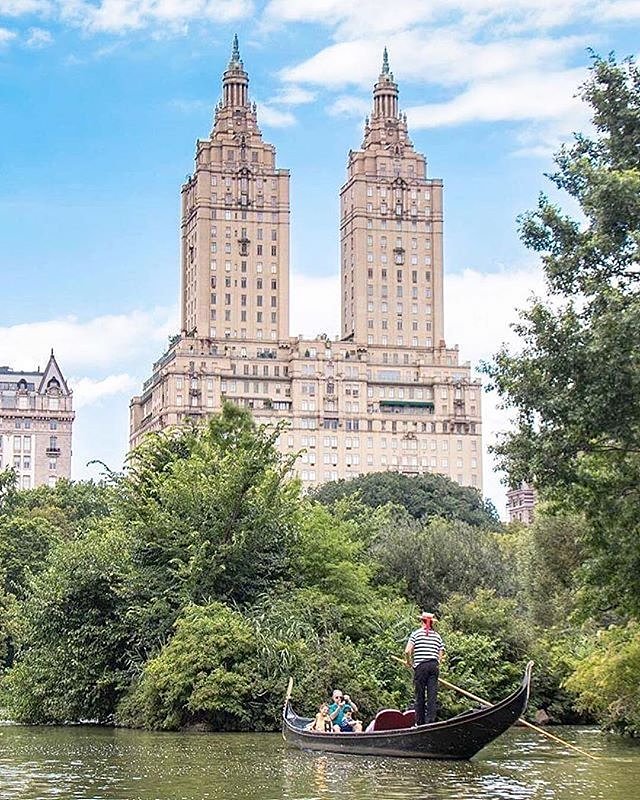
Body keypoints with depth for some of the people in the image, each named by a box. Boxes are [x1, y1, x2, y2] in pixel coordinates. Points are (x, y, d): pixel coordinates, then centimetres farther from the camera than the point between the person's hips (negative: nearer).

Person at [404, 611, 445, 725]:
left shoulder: (416, 634, 1)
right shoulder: (437, 636, 12)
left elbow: (407, 651, -7)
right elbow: (441, 655, 9)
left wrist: (409, 662, 9)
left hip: (421, 666, -3)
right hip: (434, 665, 3)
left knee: (420, 695, 2)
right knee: (432, 694, 3)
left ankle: (420, 721, 2)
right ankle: (430, 719, -3)